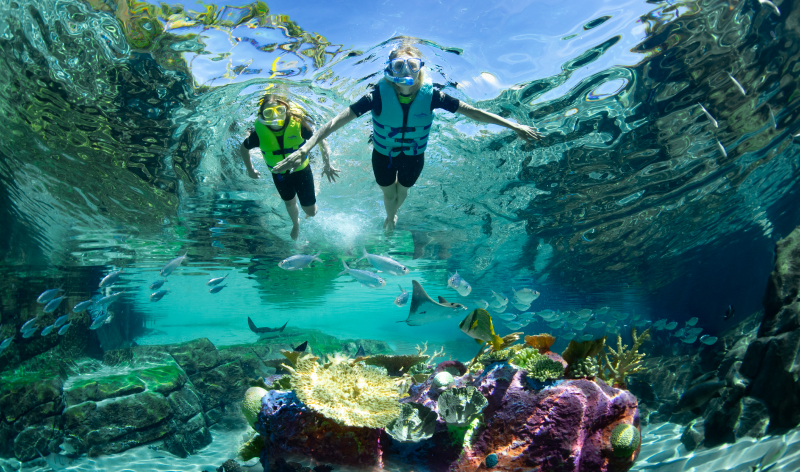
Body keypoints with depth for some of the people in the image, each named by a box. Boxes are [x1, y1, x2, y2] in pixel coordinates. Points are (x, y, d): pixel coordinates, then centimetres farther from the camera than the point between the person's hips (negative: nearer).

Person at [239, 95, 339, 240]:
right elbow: (243, 149, -3)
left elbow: (321, 141, -15)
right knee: (289, 202, 25)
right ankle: (296, 224, 60)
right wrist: (250, 170, 4)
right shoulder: (260, 132, -24)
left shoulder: (298, 124, -28)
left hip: (302, 171, -1)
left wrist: (327, 165, -20)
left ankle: (308, 212, 46)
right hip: (280, 175, 2)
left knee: (311, 211, 4)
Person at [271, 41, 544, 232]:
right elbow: (340, 119, -35)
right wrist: (306, 148, -44)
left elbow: (470, 111, -21)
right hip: (384, 155, -1)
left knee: (403, 191, 29)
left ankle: (393, 213, 66)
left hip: (414, 157, 2)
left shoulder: (430, 95, -27)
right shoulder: (379, 94, -32)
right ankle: (390, 217, 61)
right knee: (388, 193, 24)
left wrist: (513, 126, -20)